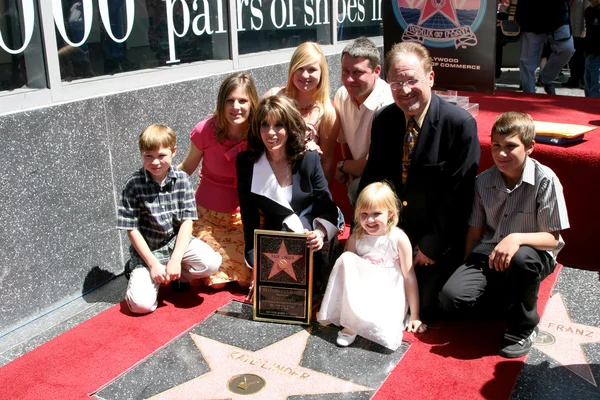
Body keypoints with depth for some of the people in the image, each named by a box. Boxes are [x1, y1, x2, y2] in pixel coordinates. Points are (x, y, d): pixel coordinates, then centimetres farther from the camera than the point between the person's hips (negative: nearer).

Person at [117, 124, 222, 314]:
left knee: (211, 263, -26)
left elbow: (187, 221, -7)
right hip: (147, 250, -2)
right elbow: (132, 229, -9)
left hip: (178, 241, 2)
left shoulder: (181, 179, -5)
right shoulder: (134, 184, -12)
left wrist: (175, 259, -17)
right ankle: (137, 272, 15)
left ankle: (178, 275, 7)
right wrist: (153, 263, -15)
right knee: (141, 303, -21)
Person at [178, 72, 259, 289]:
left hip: (245, 216, 1)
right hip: (208, 214, -1)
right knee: (214, 279, -2)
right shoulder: (206, 130, -17)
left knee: (253, 276, -6)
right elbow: (186, 168, -3)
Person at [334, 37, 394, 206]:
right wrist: (351, 170, 0)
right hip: (359, 176, 7)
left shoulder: (388, 104, -27)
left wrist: (343, 167, -3)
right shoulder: (342, 95, -4)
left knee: (357, 189, -29)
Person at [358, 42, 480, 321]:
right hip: (397, 228, 5)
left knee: (422, 309, -5)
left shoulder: (460, 124, -19)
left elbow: (459, 192, -18)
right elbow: (372, 176, 5)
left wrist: (433, 245, -15)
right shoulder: (384, 120, -2)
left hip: (439, 236, -4)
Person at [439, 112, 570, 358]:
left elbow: (552, 238, -14)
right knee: (451, 297, -21)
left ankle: (523, 328, -11)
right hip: (489, 254, 3)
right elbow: (474, 231, 7)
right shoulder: (483, 181, -1)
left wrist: (517, 238, -33)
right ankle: (503, 294, 13)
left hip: (534, 254, -3)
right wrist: (465, 270, 1)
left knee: (522, 258, -41)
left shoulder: (545, 180, -14)